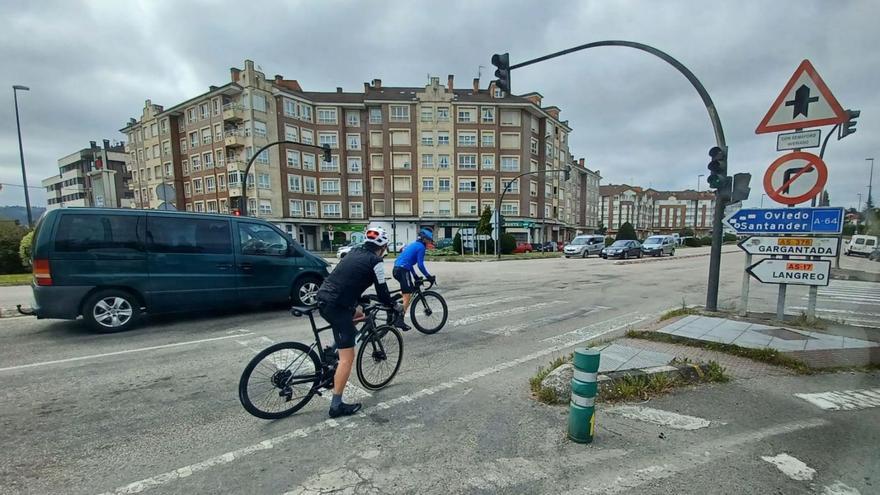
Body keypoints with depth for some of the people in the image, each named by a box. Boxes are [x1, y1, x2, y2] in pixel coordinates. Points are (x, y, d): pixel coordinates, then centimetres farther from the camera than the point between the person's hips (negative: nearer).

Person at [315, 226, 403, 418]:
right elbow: (382, 291, -3)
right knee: (347, 357, -1)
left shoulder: (354, 253, 18)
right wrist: (395, 307, 15)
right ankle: (337, 405, 4)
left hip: (322, 298, 9)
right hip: (336, 306, -9)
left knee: (358, 314, 33)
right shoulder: (375, 261, -5)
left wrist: (361, 301, 38)